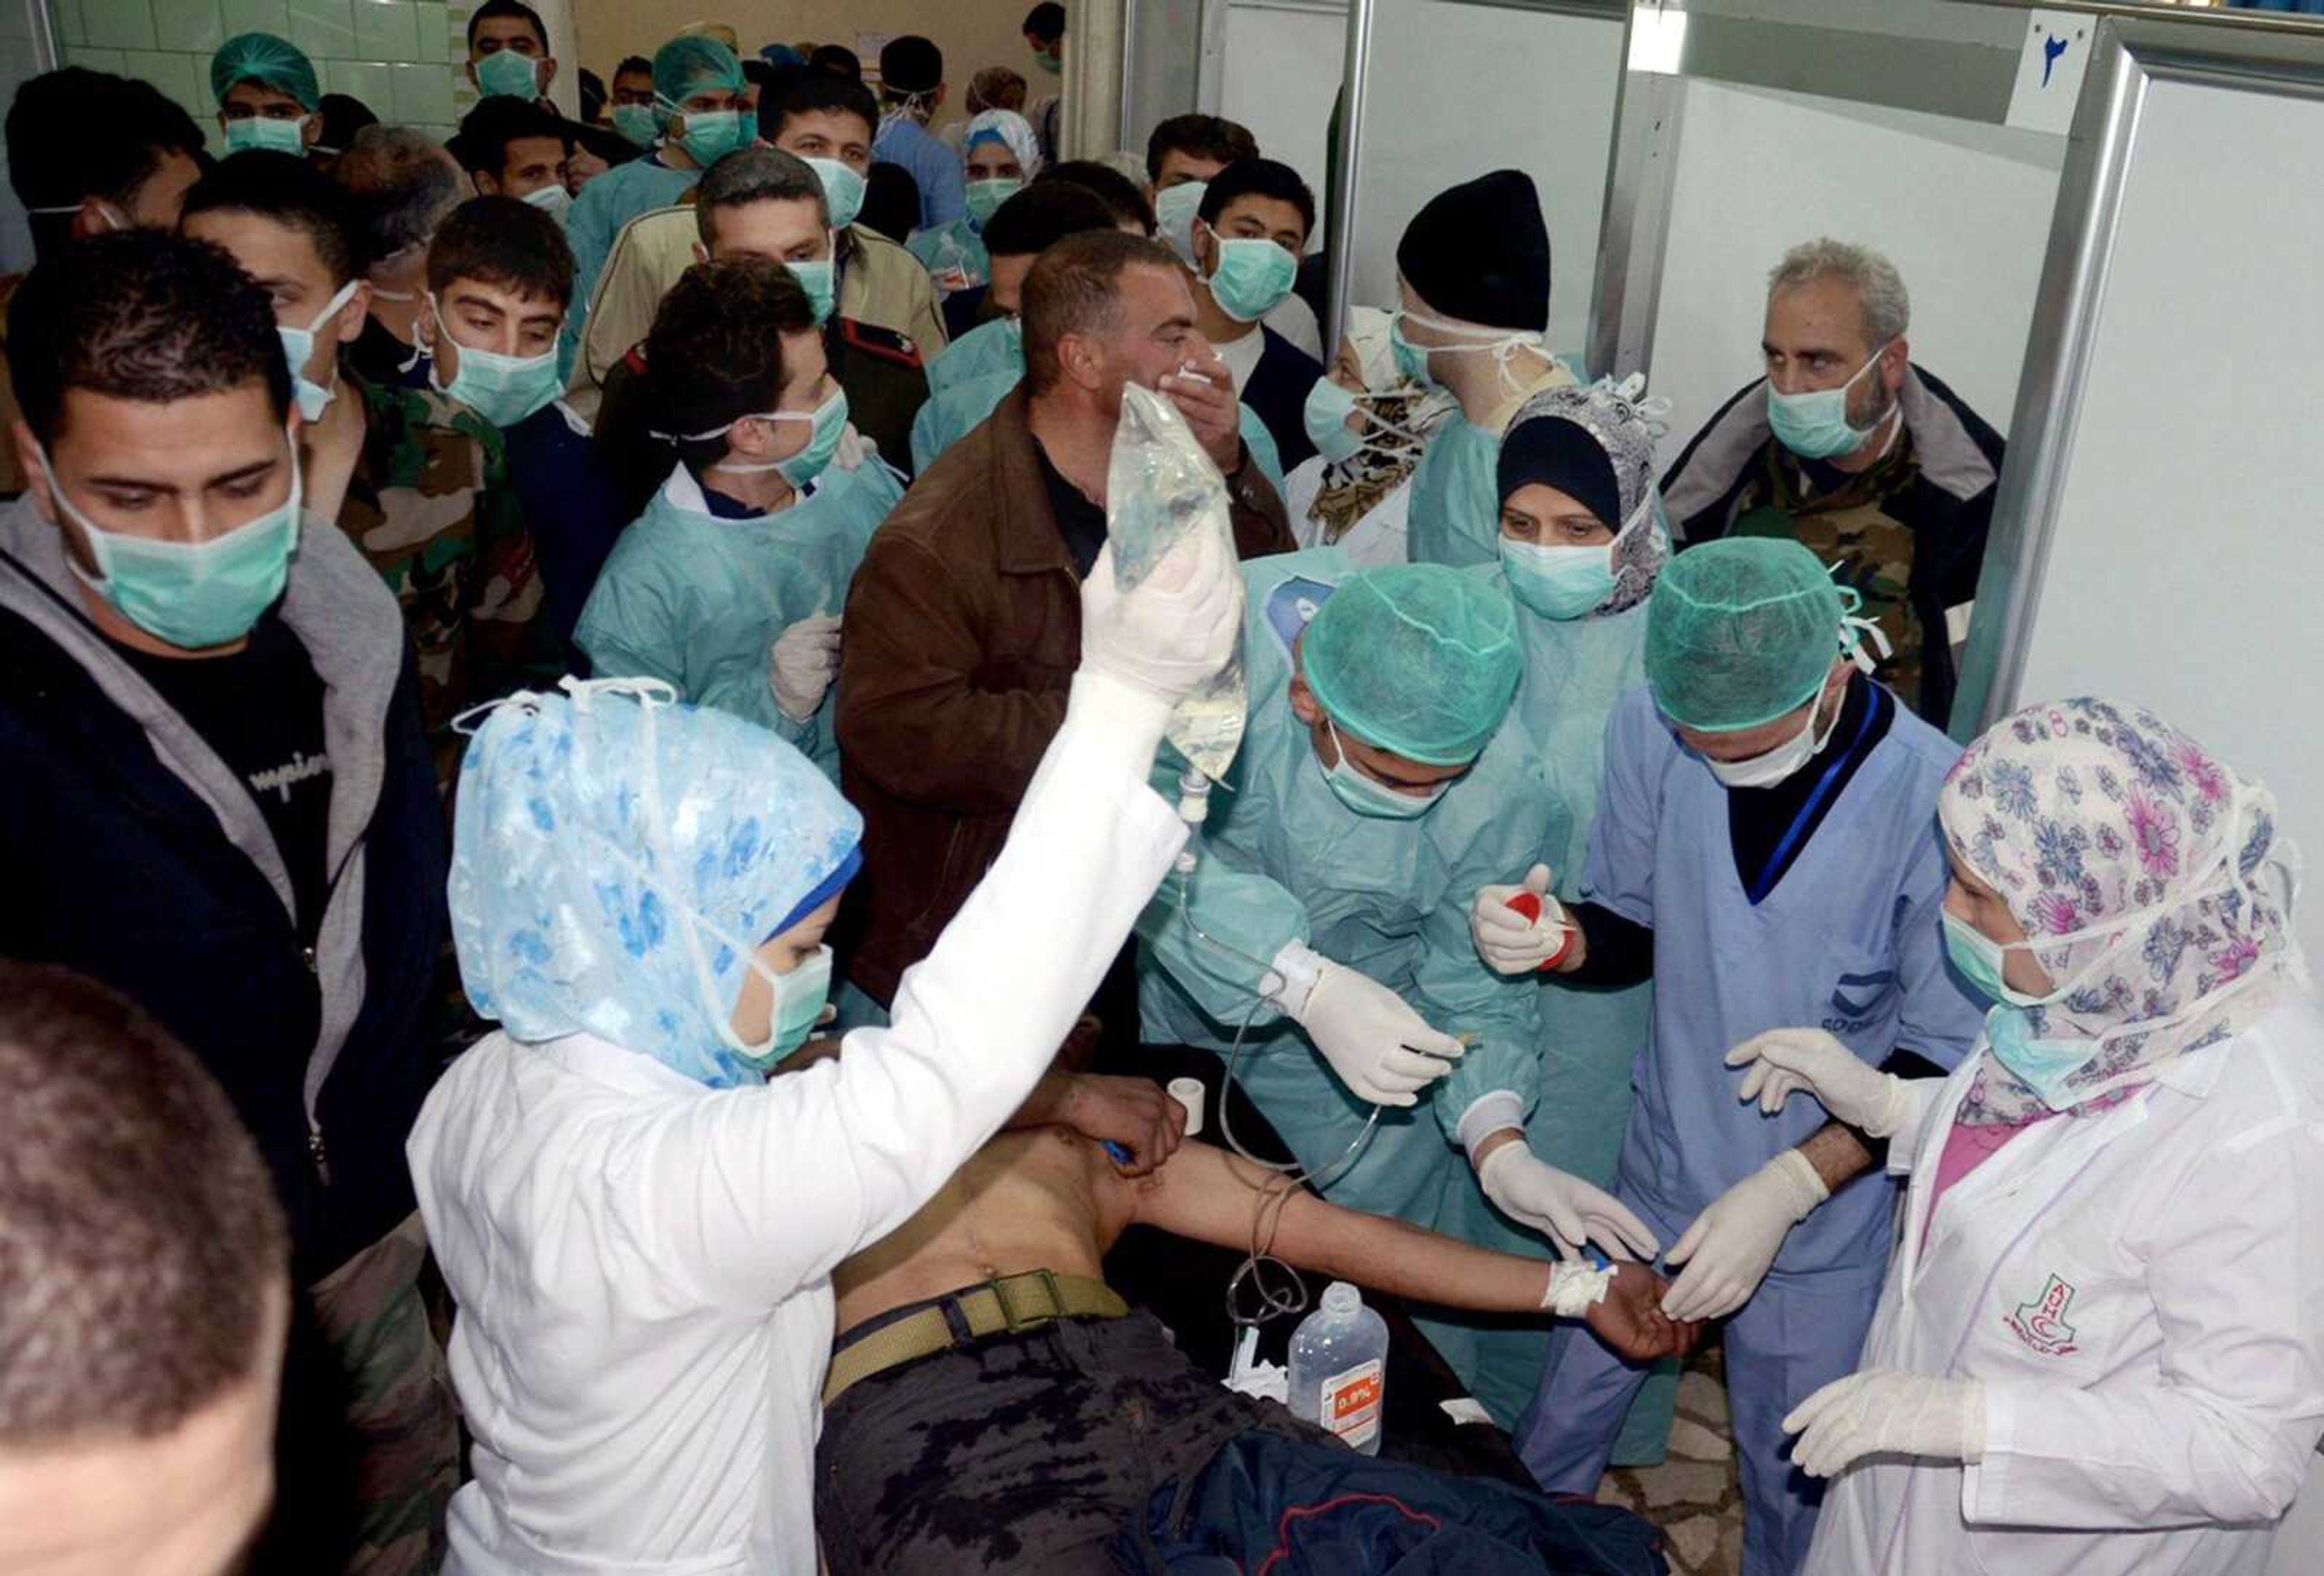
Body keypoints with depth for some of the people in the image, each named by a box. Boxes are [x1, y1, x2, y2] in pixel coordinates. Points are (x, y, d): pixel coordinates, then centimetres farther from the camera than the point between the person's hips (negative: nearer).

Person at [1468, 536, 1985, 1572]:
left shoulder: (1933, 797, -25)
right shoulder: (1649, 727, -16)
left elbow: (1939, 1060, -15)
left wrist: (1787, 1187, -24)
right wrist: (1556, 941, -22)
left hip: (1825, 1220, -2)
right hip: (1663, 1175, 3)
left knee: (1788, 1480, 18)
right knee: (1563, 1416, 19)